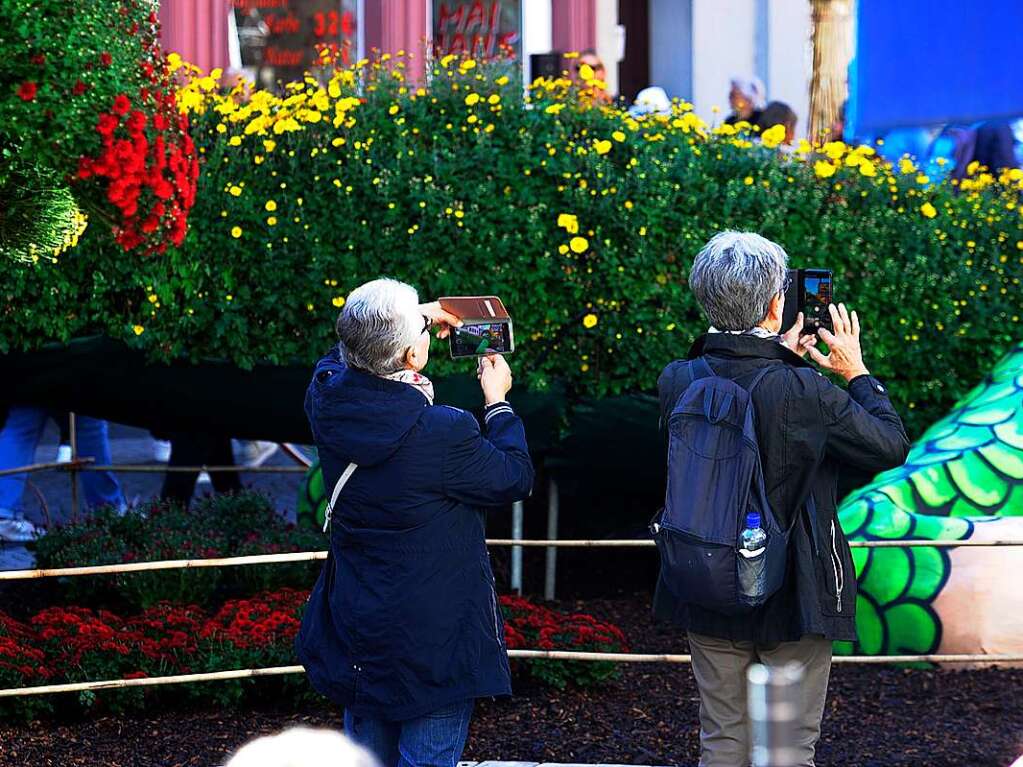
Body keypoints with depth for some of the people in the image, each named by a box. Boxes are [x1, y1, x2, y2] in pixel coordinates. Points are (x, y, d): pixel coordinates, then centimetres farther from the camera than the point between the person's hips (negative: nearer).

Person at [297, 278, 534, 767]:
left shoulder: (327, 402, -11)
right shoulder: (444, 433, -28)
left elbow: (341, 359, 16)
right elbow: (515, 479, -10)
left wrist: (412, 320, 20)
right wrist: (497, 403, 3)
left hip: (354, 627, 6)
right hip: (432, 633, -6)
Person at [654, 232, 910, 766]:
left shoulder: (676, 381, -9)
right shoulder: (803, 393, -23)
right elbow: (891, 446, -10)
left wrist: (781, 360, 14)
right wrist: (858, 374, 2)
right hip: (791, 597, -4)